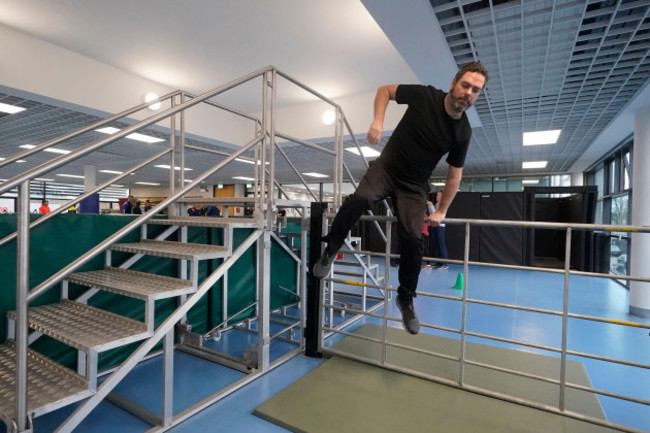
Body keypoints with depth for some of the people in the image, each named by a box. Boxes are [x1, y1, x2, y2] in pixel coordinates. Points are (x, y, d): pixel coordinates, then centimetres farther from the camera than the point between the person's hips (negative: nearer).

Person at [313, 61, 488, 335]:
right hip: (387, 165, -1)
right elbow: (384, 90, -1)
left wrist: (442, 211, -1)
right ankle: (330, 252, -9)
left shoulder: (463, 133, -7)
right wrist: (378, 120, -20)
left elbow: (454, 175, 2)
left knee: (412, 238, -9)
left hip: (414, 185, 1)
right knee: (358, 200, -32)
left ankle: (406, 299, 13)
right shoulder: (425, 96, -12)